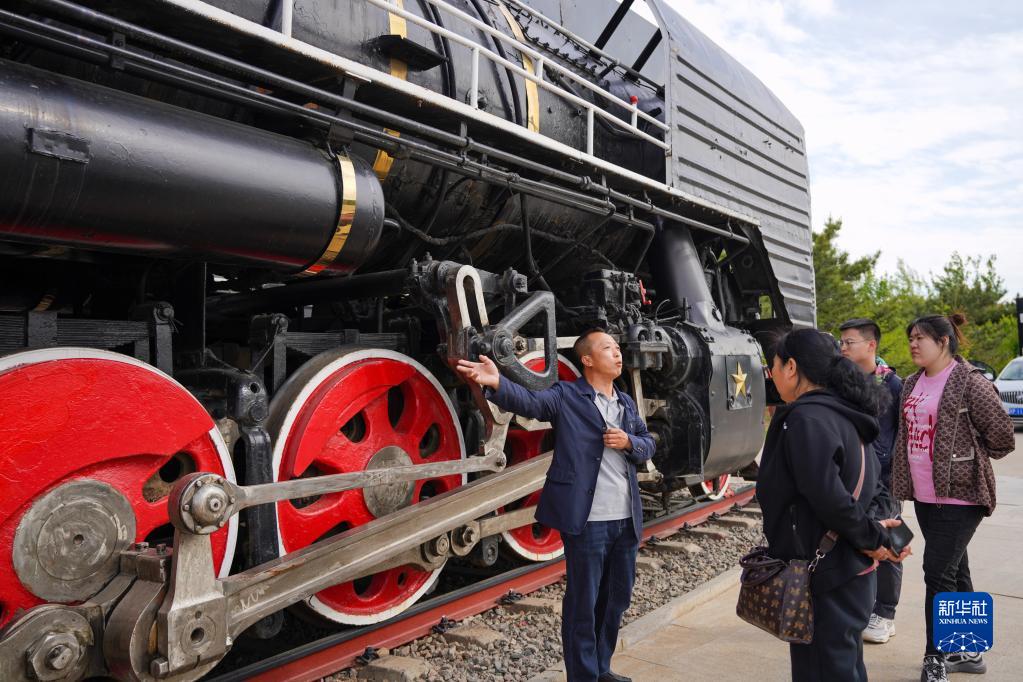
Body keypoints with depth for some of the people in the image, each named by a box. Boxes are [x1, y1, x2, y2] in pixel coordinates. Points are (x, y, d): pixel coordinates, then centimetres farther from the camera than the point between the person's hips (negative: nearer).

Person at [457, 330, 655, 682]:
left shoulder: (626, 402, 15)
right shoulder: (566, 396, -6)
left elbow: (649, 444, 18)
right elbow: (530, 401, -24)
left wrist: (629, 442, -6)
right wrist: (497, 384, -45)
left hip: (626, 520, 7)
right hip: (587, 521, -7)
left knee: (618, 597, 19)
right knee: (583, 604, 4)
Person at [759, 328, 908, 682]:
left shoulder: (806, 419, -22)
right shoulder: (842, 413, 8)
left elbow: (829, 498, -26)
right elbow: (866, 478, 14)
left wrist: (871, 537, -12)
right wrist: (871, 535, 5)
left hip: (825, 577, -9)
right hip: (848, 571, 9)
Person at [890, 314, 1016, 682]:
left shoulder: (969, 382, -12)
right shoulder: (912, 384, 10)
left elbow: (1001, 435, -10)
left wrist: (968, 460, 1)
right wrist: (905, 478, 14)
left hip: (958, 496, -7)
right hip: (924, 496, 8)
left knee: (939, 573, -6)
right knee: (955, 571, 16)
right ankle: (969, 652, 30)